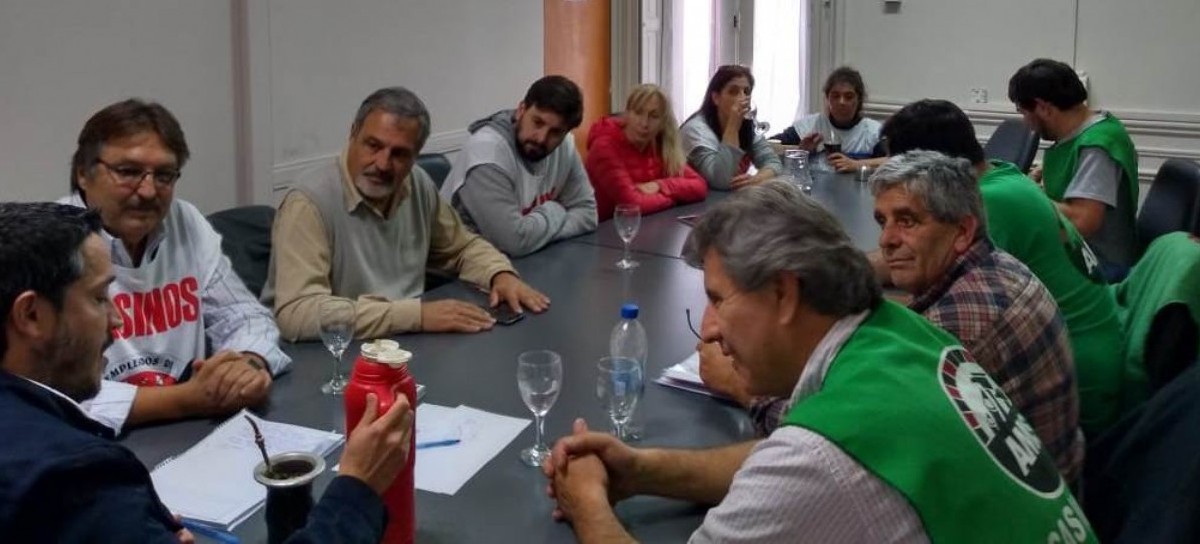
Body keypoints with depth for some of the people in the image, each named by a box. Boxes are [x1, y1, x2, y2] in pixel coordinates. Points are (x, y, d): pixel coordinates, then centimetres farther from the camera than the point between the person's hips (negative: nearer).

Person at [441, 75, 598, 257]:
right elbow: (515, 241, -27)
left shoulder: (565, 145, -3)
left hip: (526, 262, 5)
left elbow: (586, 213, 2)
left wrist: (540, 232, -14)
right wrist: (553, 212, -10)